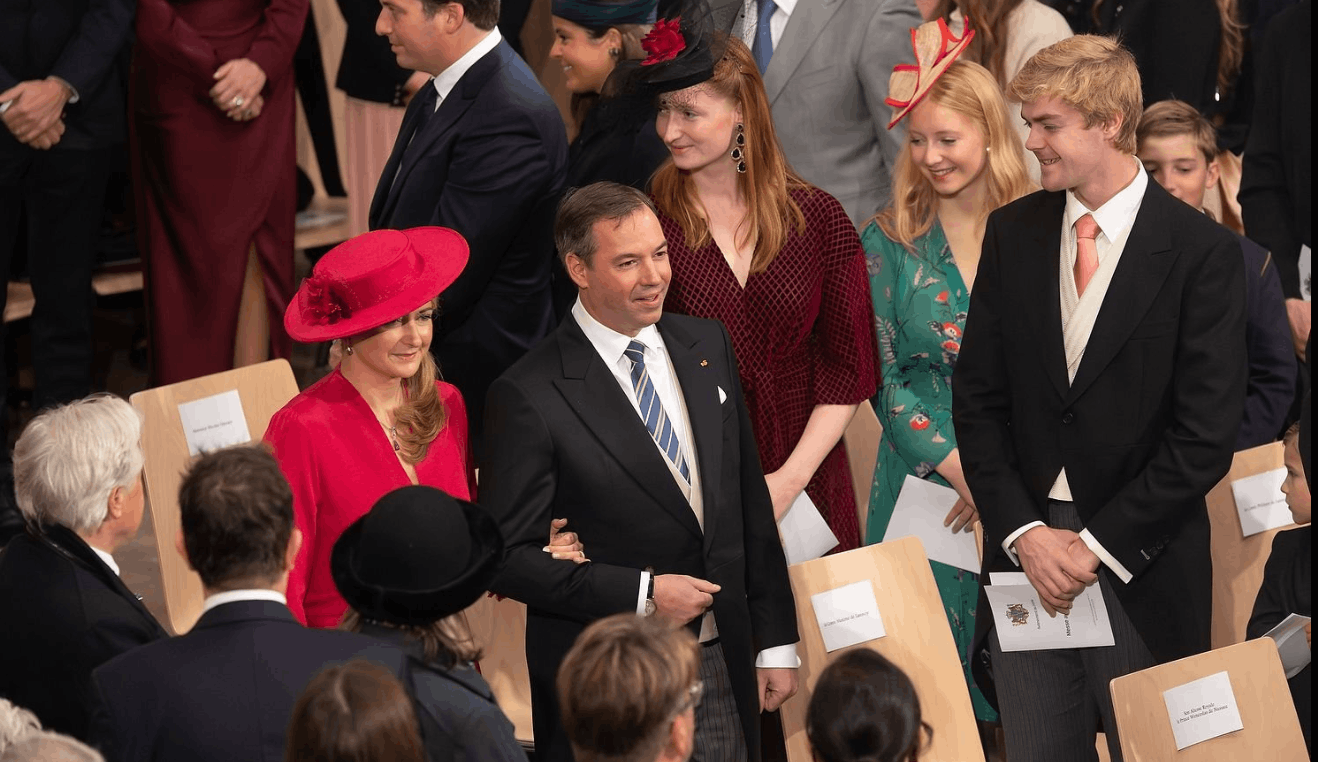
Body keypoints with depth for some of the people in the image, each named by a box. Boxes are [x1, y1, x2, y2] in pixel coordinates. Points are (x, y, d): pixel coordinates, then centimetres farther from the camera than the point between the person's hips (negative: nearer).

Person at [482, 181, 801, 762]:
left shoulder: (707, 346, 6)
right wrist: (641, 593, -17)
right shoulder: (530, 397, -13)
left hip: (723, 669, 5)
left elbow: (751, 504, 11)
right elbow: (507, 556, -13)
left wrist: (774, 643, 10)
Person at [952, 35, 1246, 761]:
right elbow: (978, 397, 7)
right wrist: (1023, 532, -5)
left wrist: (1099, 544, -11)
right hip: (1026, 553, 3)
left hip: (1145, 567, -3)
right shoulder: (1012, 233, 6)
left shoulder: (1201, 251, -7)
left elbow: (1205, 433, -10)